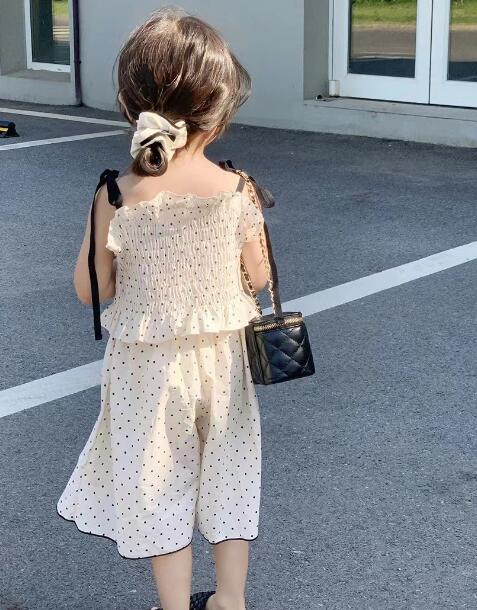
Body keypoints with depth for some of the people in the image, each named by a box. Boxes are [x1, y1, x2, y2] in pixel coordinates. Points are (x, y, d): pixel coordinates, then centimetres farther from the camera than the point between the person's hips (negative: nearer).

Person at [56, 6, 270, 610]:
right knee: (227, 473, 21)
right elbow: (258, 279, -4)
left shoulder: (116, 197, -19)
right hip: (220, 356, 2)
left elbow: (90, 290, -8)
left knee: (159, 483, 16)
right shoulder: (237, 191, -16)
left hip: (147, 363, -1)